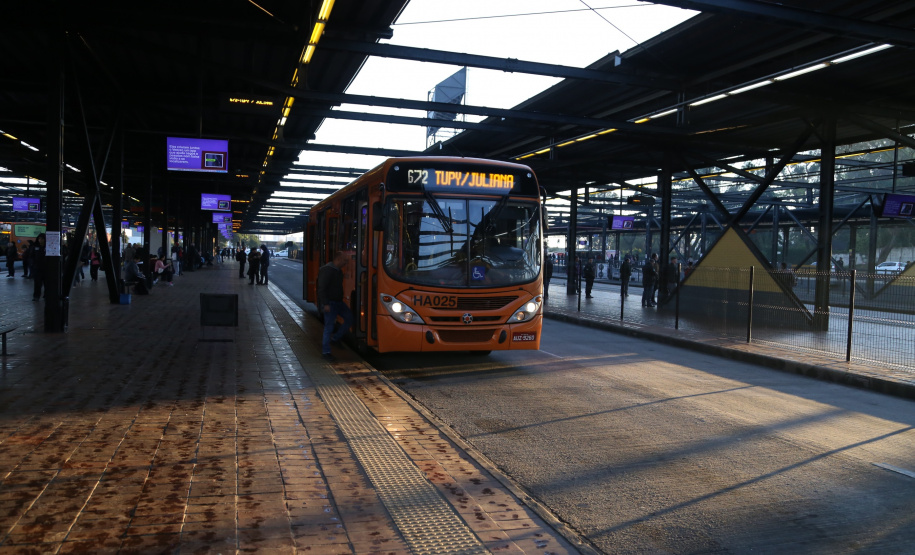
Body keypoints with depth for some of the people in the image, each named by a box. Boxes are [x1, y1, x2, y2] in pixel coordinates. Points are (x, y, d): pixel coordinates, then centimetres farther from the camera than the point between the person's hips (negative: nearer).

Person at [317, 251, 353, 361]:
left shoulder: (338, 271, 11)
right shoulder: (327, 270, -18)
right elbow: (321, 289, -21)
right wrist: (325, 304, -24)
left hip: (338, 302, 9)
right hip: (329, 303, -9)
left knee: (349, 318, 3)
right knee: (329, 326, -4)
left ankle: (335, 338, 15)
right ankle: (325, 351, 6)